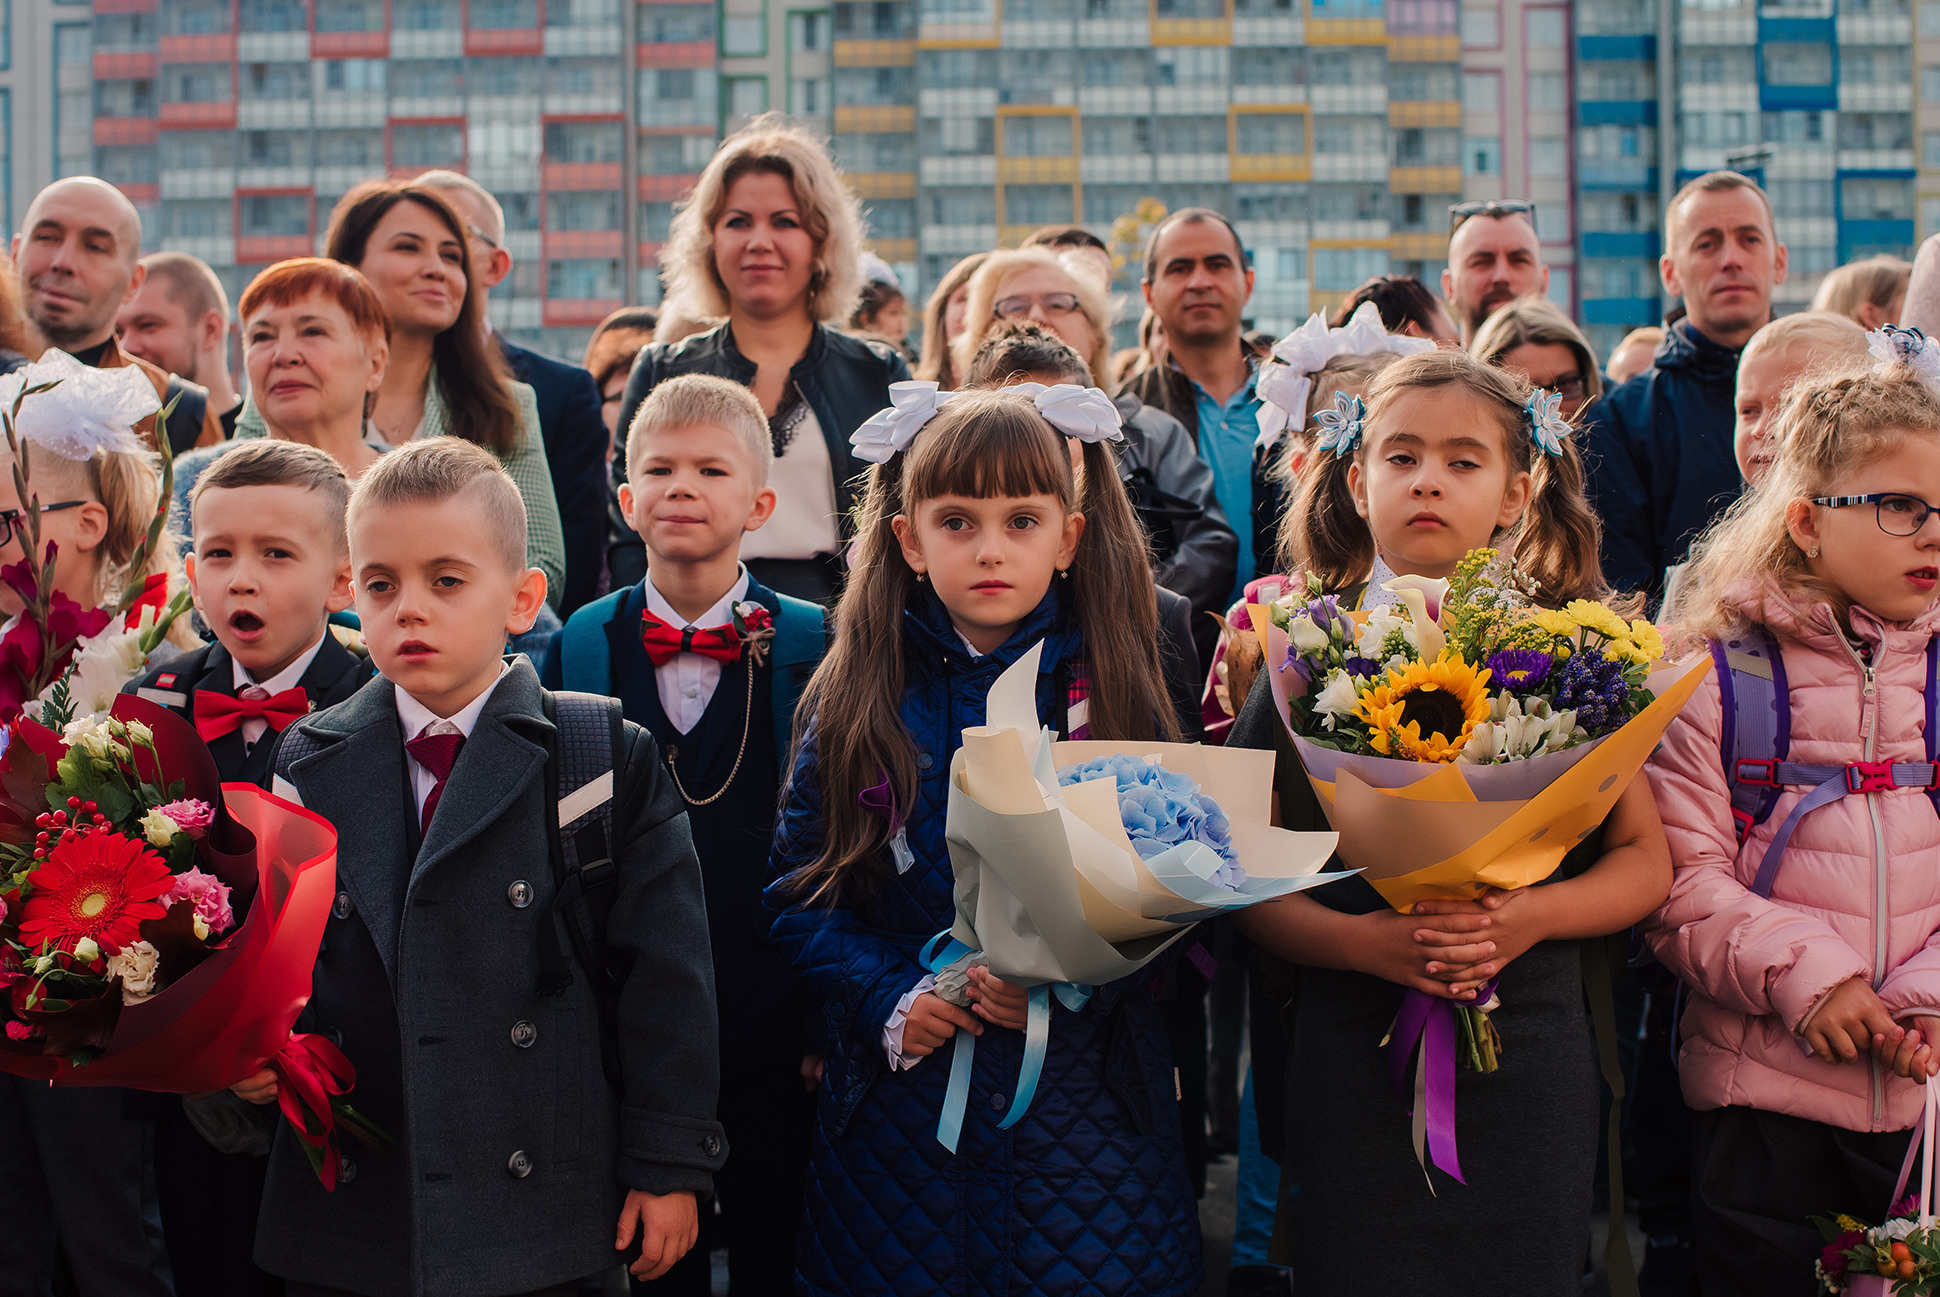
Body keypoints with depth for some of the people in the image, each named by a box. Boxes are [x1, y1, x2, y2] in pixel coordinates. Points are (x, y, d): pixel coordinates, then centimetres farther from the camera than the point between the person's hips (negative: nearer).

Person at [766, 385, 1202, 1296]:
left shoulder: (1113, 692, 1)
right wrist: (888, 999, -12)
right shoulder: (854, 702, 2)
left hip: (1083, 1100, 0)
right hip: (901, 1100, 1)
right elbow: (801, 888, 3)